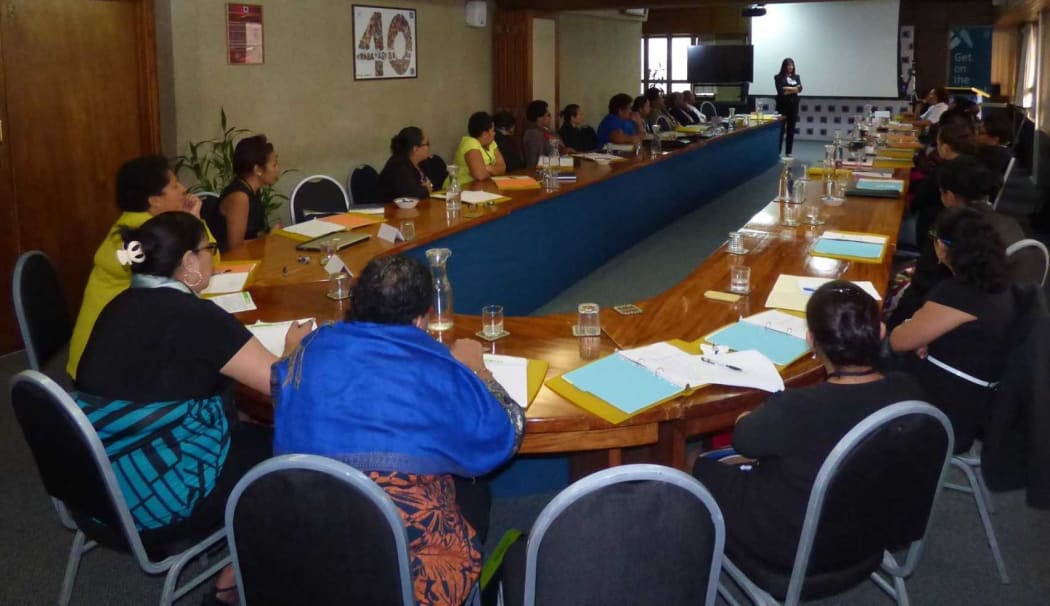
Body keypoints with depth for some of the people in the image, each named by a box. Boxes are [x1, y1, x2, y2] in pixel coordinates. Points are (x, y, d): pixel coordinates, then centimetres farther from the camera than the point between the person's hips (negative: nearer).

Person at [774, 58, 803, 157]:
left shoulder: (796, 76, 12)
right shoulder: (779, 77, -1)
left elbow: (799, 89, -3)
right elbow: (780, 91, -12)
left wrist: (787, 89, -13)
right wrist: (793, 88, -8)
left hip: (794, 105, 4)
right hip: (782, 105, -4)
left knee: (791, 130, 6)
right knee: (780, 130, -8)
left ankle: (788, 153, 11)